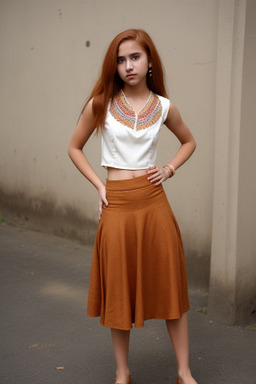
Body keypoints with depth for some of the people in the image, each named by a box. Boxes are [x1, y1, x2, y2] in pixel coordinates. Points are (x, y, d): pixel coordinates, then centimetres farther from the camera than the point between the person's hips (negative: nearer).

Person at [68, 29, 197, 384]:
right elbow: (74, 148, 9)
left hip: (154, 201, 2)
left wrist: (170, 168, 4)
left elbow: (189, 142, 21)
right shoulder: (101, 104, -2)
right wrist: (98, 185, -1)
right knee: (119, 287, 8)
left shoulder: (163, 107, 3)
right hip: (117, 204, -1)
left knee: (170, 284, 6)